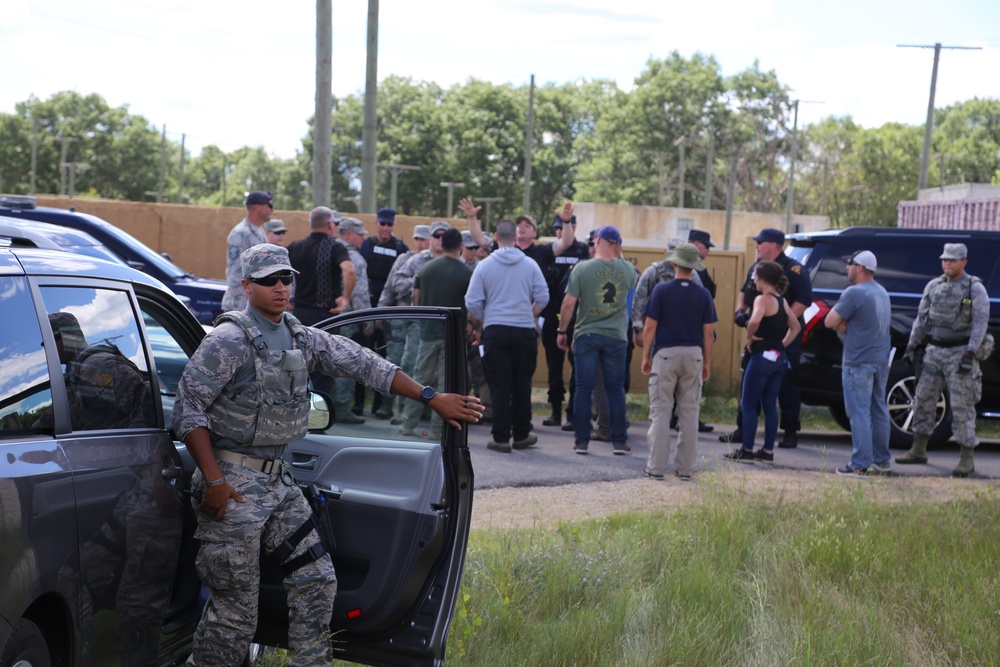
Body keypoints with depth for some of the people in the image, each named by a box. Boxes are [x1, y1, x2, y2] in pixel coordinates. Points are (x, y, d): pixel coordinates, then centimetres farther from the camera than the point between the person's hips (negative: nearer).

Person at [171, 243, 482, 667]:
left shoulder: (302, 339, 9)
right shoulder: (230, 340, -12)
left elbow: (363, 364, 10)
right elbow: (188, 409, -14)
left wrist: (432, 398, 7)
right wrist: (213, 481, -19)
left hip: (278, 478, 8)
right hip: (233, 482, -7)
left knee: (317, 582, 9)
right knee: (235, 609, -4)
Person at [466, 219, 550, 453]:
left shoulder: (484, 265, -2)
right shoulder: (530, 265, 0)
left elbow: (472, 302, -3)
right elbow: (542, 297, -2)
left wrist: (478, 327, 12)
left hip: (495, 330, -1)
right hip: (524, 331, 1)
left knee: (499, 385, 2)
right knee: (522, 384, 12)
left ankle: (501, 437, 0)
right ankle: (521, 435, 21)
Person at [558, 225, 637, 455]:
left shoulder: (582, 268, -7)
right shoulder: (627, 269, 1)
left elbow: (569, 302, -8)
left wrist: (562, 330, 3)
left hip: (586, 335, -2)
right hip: (616, 336, 2)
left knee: (584, 388, 4)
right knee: (616, 389, 8)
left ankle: (581, 441, 6)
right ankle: (619, 441, 10)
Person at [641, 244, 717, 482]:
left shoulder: (661, 290, -4)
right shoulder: (703, 294, 2)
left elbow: (650, 327, -5)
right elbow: (708, 333, 3)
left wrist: (646, 357, 4)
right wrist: (706, 363, 12)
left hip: (666, 354, -2)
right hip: (693, 355, 2)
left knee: (660, 413, 2)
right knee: (689, 414, 7)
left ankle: (656, 467, 0)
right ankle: (685, 469, 9)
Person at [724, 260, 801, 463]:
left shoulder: (763, 299, -12)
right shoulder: (782, 301, 13)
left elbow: (754, 320, -31)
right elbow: (796, 327, 22)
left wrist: (749, 337, -14)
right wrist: (783, 344, 15)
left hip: (762, 356, -8)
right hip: (779, 358, 8)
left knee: (748, 405, 0)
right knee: (770, 406, 11)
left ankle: (747, 451, 0)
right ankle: (768, 451, 14)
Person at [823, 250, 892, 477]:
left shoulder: (854, 293, -15)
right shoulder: (882, 293, 14)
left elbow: (830, 321, -15)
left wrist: (843, 327, 4)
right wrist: (850, 327, 3)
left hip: (859, 362, -9)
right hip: (881, 359, 9)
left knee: (859, 413, -6)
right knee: (878, 410, 14)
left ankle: (861, 464, -8)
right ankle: (881, 461, 20)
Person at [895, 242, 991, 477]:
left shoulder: (975, 289, -5)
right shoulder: (933, 286, 10)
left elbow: (980, 323, -11)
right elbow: (921, 318, 14)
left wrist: (970, 353, -19)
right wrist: (912, 346, 7)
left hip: (960, 352, -6)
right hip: (935, 352, 6)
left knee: (962, 406, -6)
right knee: (924, 399, 8)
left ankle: (967, 459, -1)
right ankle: (918, 451, 19)